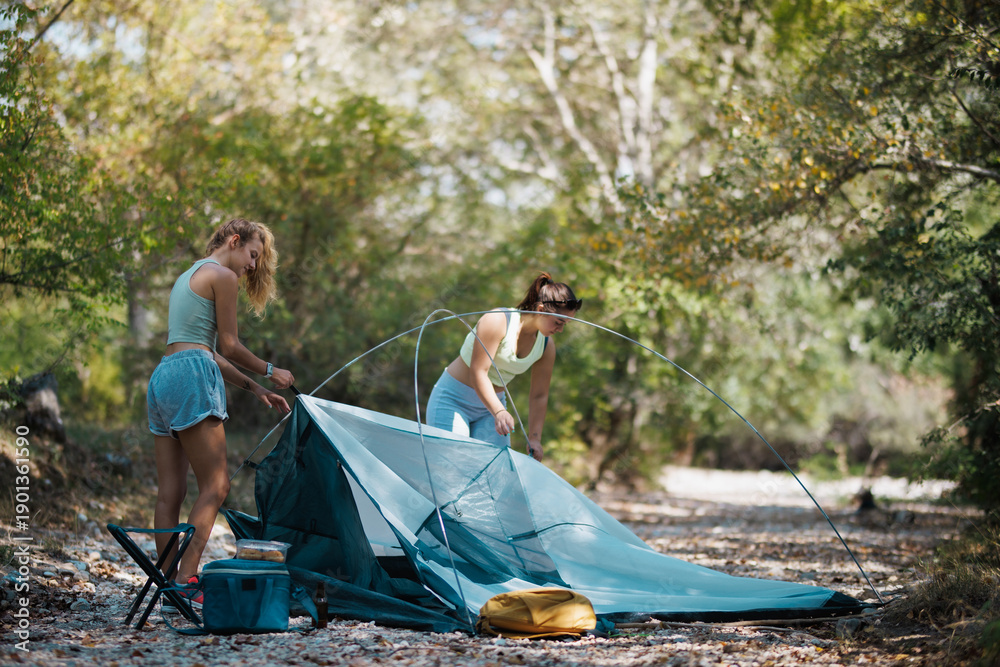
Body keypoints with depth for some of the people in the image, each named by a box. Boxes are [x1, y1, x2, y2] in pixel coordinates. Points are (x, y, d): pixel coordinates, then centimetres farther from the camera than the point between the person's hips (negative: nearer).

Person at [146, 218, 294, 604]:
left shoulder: (187, 278, 27)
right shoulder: (222, 276, -1)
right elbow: (229, 346, -1)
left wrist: (253, 389, 24)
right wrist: (269, 372, 13)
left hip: (162, 378, 10)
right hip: (192, 377, -9)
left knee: (169, 492, 5)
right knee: (215, 485, -10)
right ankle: (187, 578, -20)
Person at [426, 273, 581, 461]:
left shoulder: (546, 347, -5)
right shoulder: (497, 321, -25)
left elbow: (539, 397, 1)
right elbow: (478, 372, -29)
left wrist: (534, 438, -10)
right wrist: (499, 412, -40)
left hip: (492, 405, 6)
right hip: (453, 400, -6)